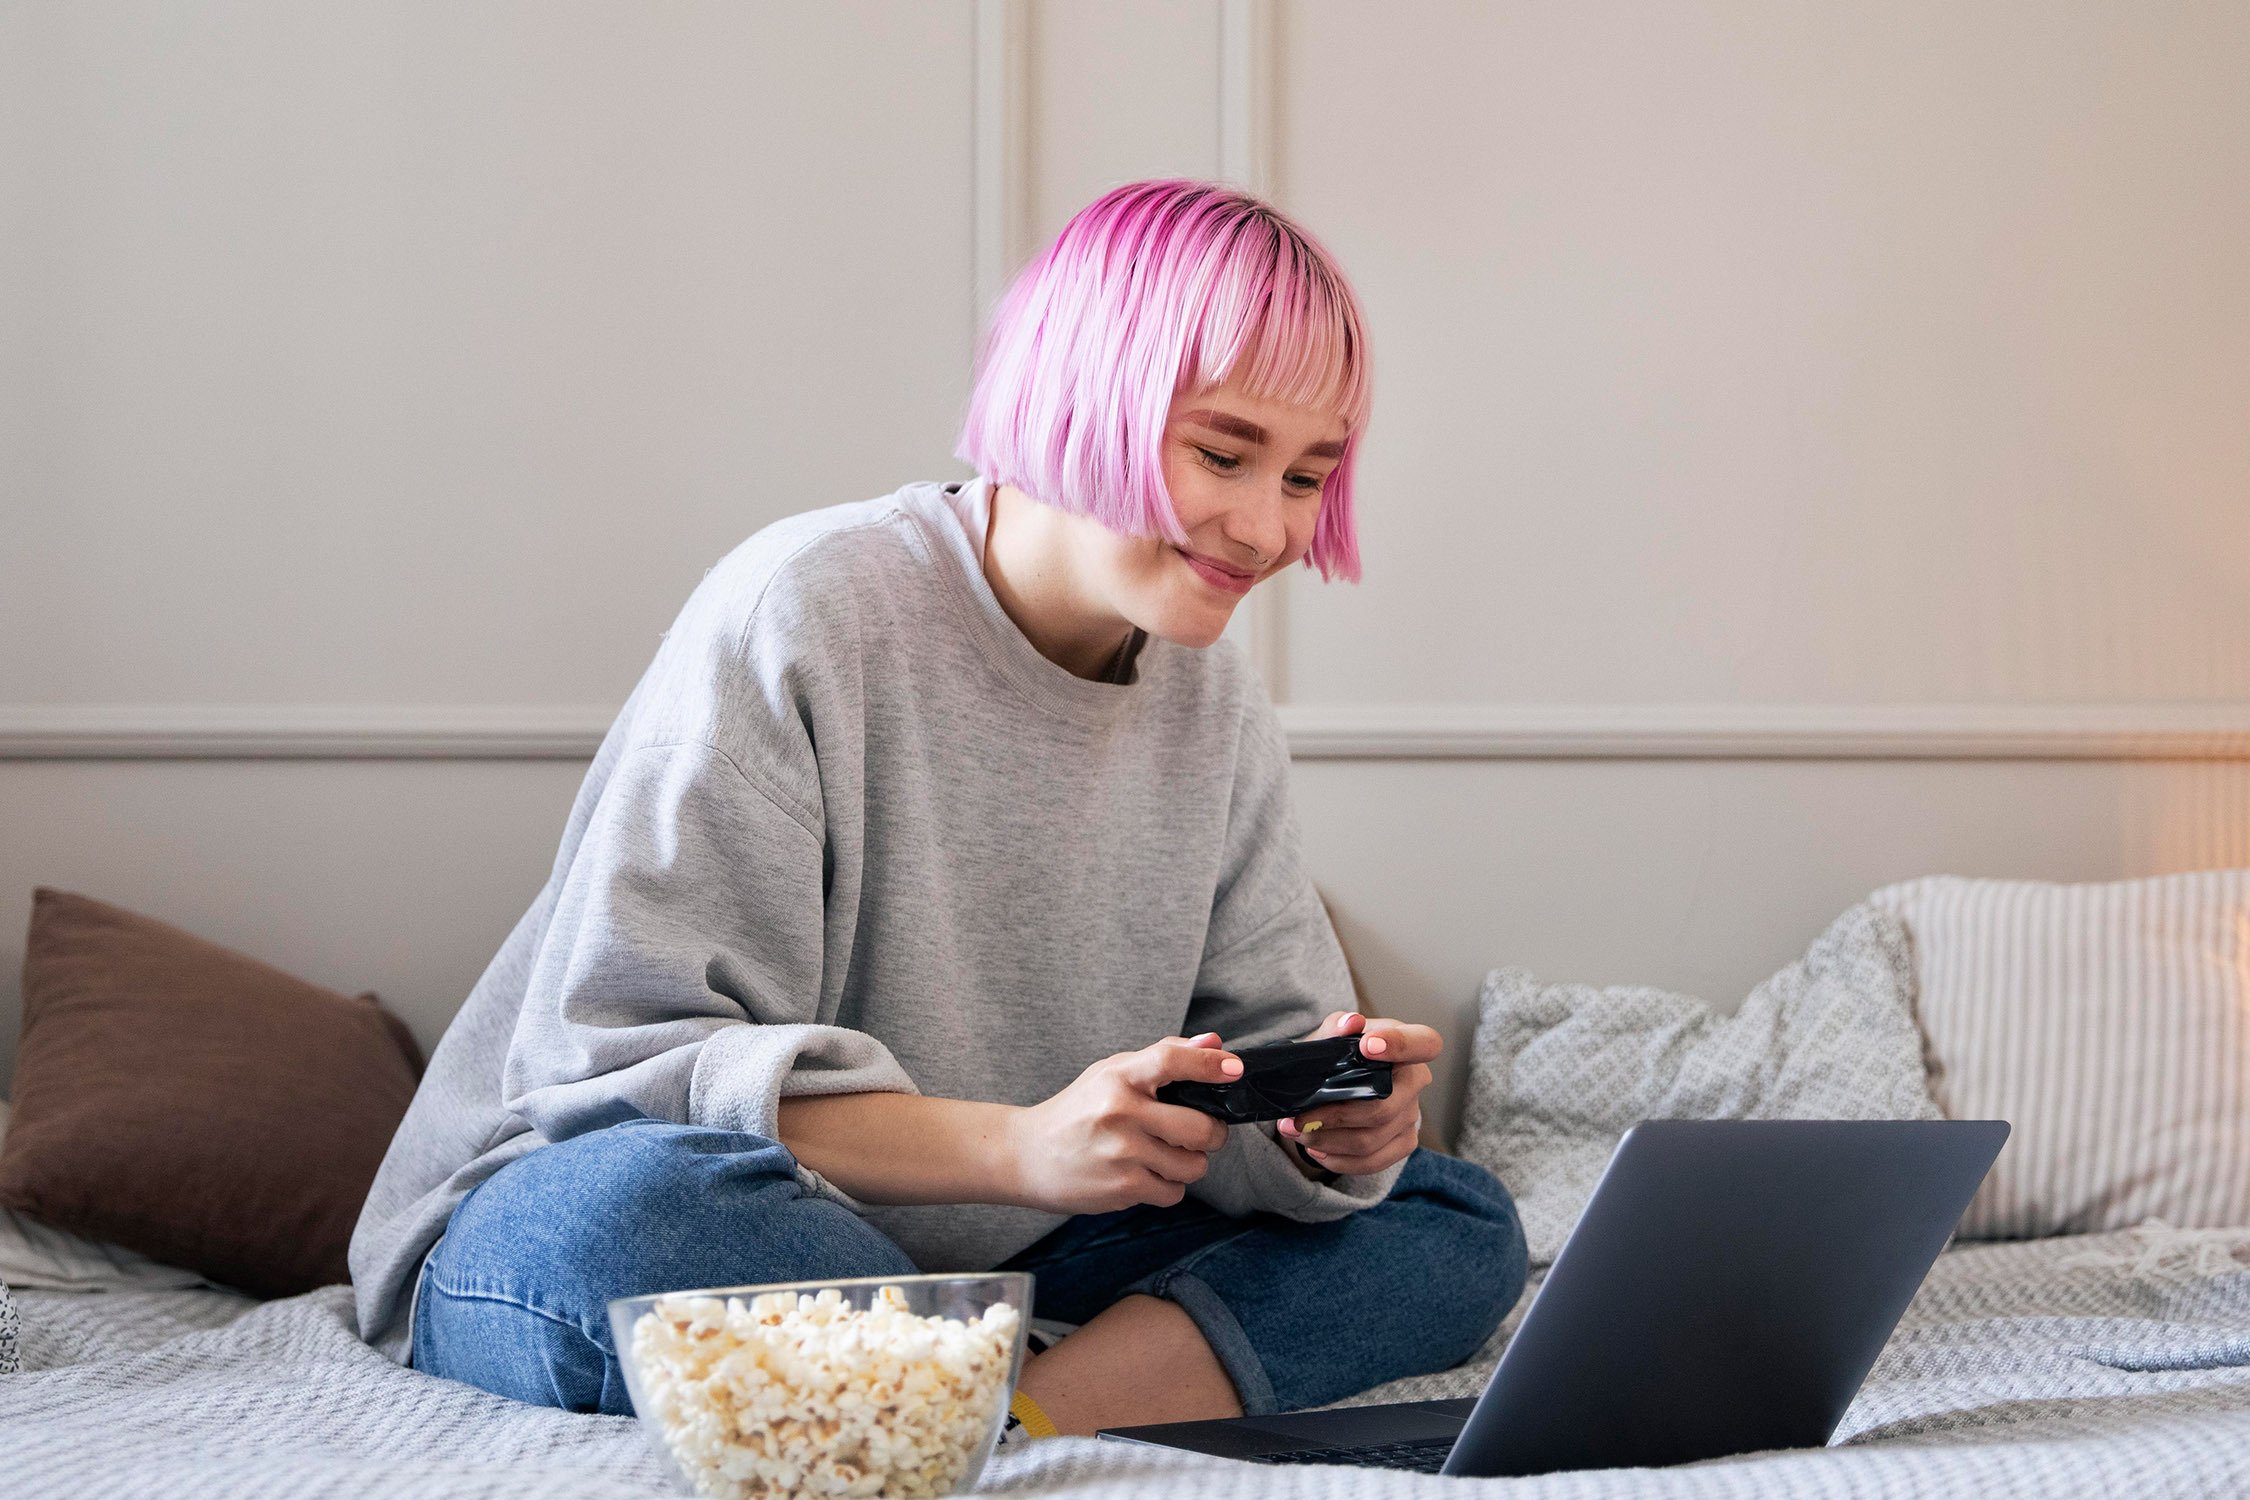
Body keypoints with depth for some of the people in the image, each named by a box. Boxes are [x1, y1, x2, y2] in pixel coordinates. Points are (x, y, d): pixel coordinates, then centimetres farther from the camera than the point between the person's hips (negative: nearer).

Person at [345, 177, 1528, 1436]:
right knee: (641, 1200, -41)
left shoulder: (1218, 708, 5)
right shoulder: (800, 616, -16)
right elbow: (609, 1067, -22)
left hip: (983, 1259, 7)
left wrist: (1331, 1132, -20)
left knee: (1460, 1230, -5)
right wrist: (1015, 1148, -32)